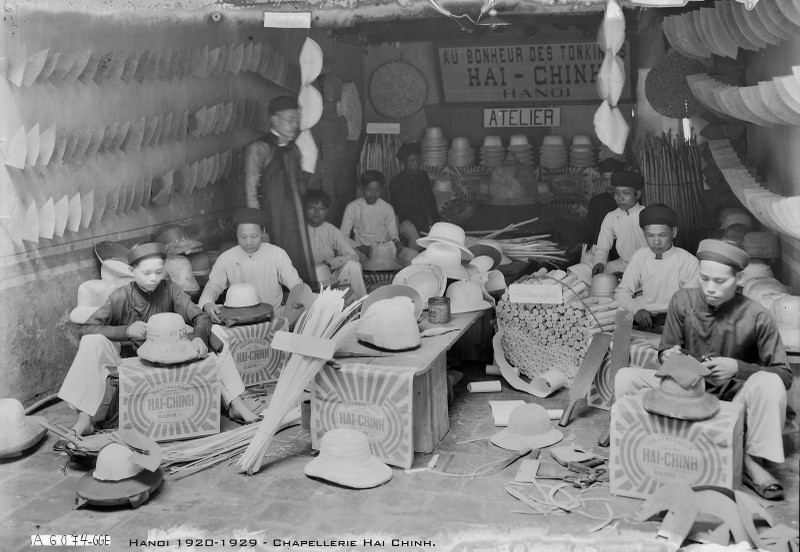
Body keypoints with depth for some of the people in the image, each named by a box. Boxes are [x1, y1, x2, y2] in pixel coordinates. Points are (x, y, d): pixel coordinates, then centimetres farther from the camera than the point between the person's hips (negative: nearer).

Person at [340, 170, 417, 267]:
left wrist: (396, 242, -15)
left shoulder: (387, 208, 8)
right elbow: (343, 236, 0)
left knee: (412, 254, -26)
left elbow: (393, 234, 10)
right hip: (362, 250, -2)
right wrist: (360, 247, -17)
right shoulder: (352, 207, 1)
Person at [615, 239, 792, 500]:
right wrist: (669, 357, -21)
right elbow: (664, 352, 5)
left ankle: (752, 462, -19)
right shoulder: (683, 301, -7)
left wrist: (738, 368, -27)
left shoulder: (756, 317, -14)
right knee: (625, 377, -20)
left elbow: (784, 375, -11)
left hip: (733, 400, -2)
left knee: (769, 384, -34)